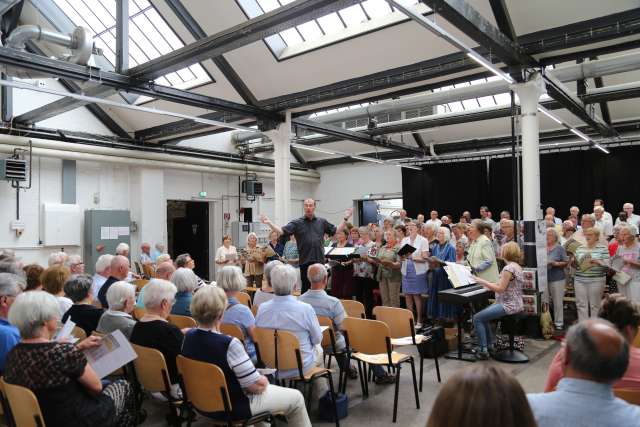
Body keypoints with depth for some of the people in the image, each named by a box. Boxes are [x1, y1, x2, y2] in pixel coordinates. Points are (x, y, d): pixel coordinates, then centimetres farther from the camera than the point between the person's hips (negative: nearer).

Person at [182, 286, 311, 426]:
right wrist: (264, 381, -4)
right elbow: (258, 385, -24)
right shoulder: (229, 344, -33)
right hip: (233, 408, -8)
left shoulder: (187, 337, -10)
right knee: (296, 397, 9)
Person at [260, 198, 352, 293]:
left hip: (319, 260, 2)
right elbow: (282, 231, -6)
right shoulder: (297, 223, 2)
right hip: (305, 261, -2)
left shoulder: (322, 222, 10)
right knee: (305, 287, 6)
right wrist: (269, 223, -16)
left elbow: (336, 231, 14)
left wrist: (345, 219, 9)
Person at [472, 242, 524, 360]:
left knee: (477, 318, -10)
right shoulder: (517, 266, 11)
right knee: (483, 315, 23)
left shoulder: (509, 268, -20)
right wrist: (487, 284, 11)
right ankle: (490, 345, 25)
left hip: (508, 305, -11)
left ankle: (483, 351, -7)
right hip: (514, 303, 11)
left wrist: (483, 282, -17)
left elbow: (500, 289, -22)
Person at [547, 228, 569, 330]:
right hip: (543, 278, 3)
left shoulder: (559, 248, 2)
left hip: (557, 278, -3)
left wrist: (556, 264, -16)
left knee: (558, 302, 1)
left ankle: (558, 322, 11)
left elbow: (566, 263, -1)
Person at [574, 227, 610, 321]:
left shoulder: (603, 248, 1)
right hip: (579, 280, 4)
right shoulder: (579, 248, 12)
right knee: (581, 304, 4)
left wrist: (597, 261, -20)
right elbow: (576, 265, 15)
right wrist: (574, 263, -6)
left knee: (595, 305, 1)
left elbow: (607, 265, -5)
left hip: (596, 280, -4)